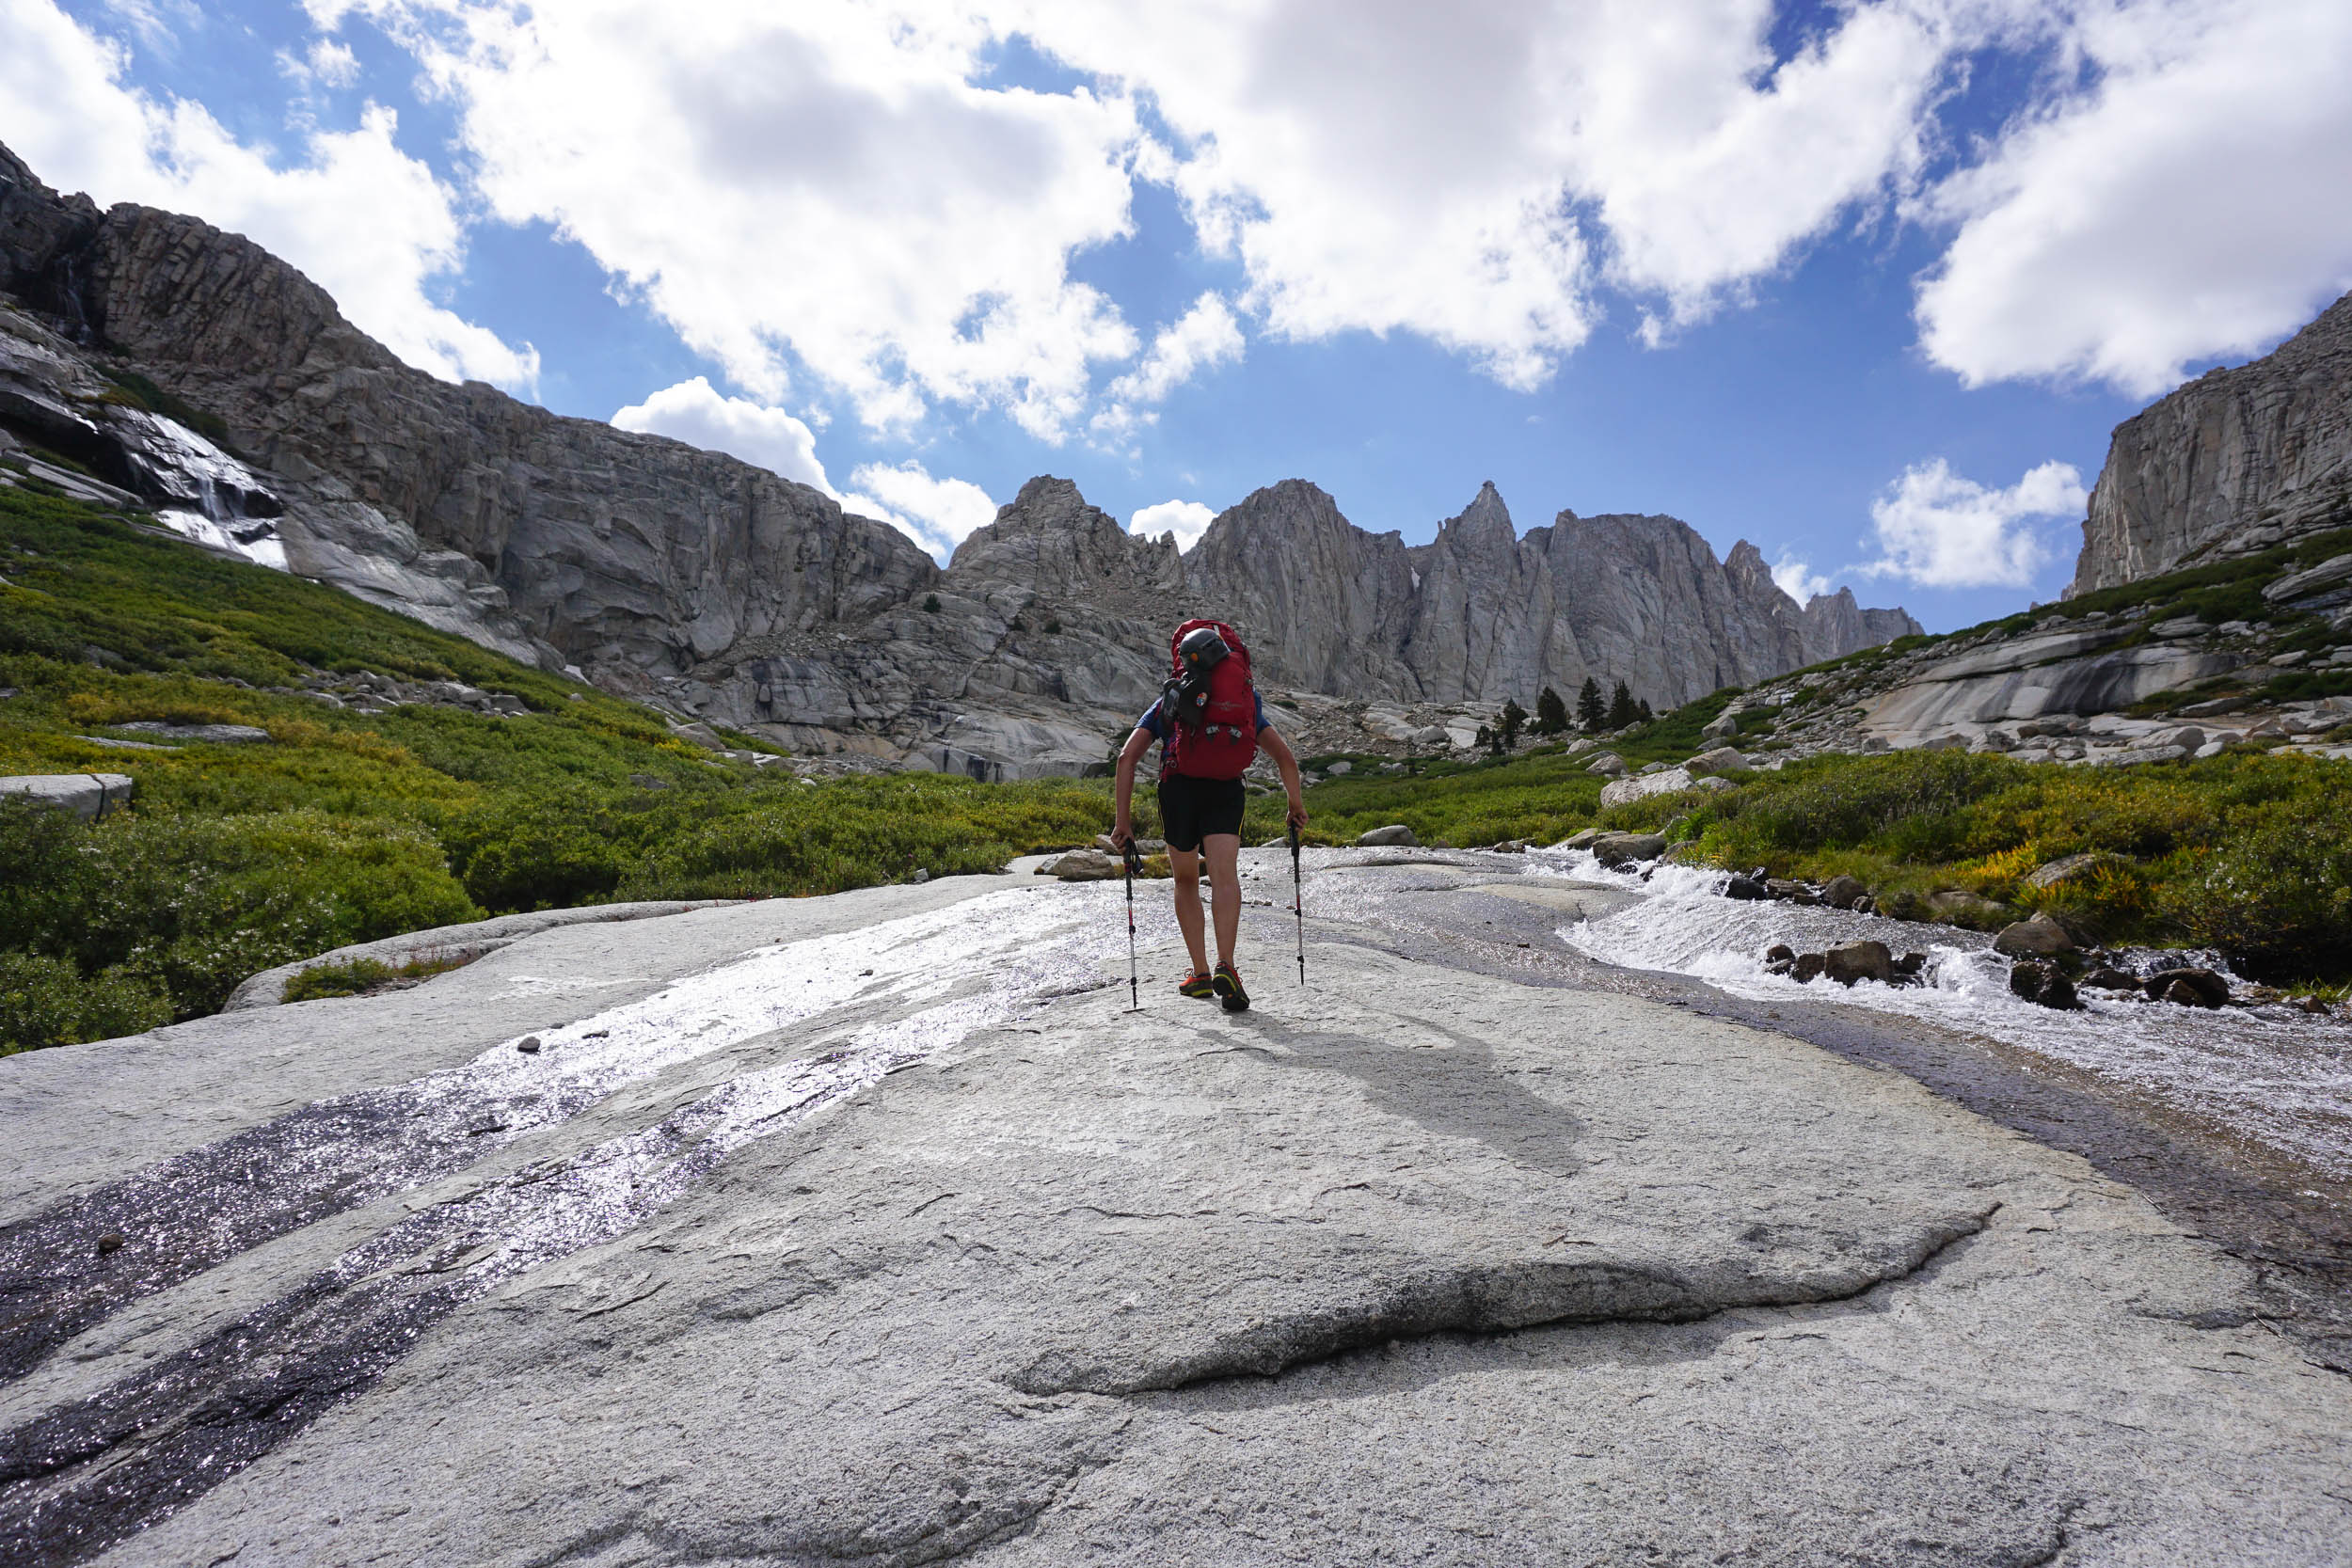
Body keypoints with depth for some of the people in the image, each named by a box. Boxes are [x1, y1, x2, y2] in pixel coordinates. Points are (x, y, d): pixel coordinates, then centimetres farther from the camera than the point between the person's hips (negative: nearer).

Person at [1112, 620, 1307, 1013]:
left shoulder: (1169, 701, 20)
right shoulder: (1248, 703, 23)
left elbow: (1127, 757, 8)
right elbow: (1286, 759, 23)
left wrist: (1124, 820, 9)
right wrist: (1297, 805, 37)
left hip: (1179, 788, 0)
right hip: (1226, 792, 0)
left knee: (1186, 882, 17)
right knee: (1225, 875, -10)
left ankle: (1200, 973, 17)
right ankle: (1225, 966, -31)